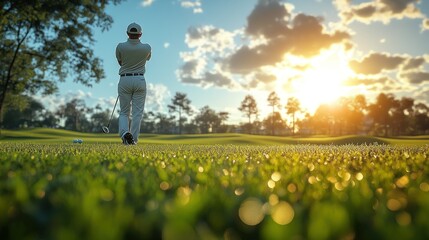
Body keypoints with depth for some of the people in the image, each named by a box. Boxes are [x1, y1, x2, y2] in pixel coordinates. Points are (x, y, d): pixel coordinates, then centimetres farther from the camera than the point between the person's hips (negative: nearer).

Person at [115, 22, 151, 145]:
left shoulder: (120, 46, -5)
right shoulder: (147, 47, -2)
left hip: (124, 80, 0)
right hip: (139, 80, 0)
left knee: (124, 112, 9)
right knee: (137, 112, 3)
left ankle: (125, 132, -15)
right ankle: (133, 139, 0)